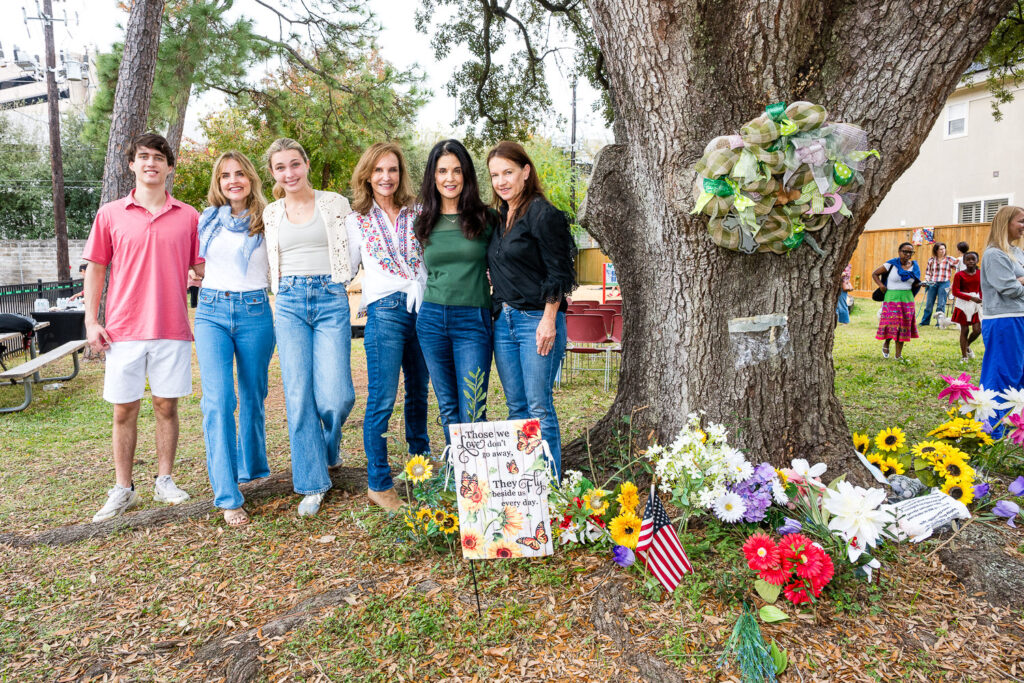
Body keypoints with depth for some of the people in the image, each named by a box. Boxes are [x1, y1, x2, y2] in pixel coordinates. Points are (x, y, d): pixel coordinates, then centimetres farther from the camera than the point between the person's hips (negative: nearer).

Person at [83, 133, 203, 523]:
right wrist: (91, 322, 1)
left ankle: (164, 482, 20)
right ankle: (123, 490, 18)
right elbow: (95, 269, 8)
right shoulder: (110, 214, 7)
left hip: (172, 329, 0)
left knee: (166, 405, 6)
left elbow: (202, 269, 11)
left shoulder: (188, 217, 6)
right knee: (124, 410, 6)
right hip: (124, 329, 0)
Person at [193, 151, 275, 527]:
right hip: (211, 312, 1)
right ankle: (228, 496, -6)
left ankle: (251, 467, 33)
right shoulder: (206, 220, 11)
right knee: (218, 401, -9)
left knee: (253, 396, 9)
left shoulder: (267, 222, 5)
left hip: (254, 312, -1)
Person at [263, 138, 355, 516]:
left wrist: (337, 281, 3)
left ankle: (329, 445, 25)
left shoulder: (335, 203, 5)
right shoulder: (271, 213, 14)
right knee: (298, 396, -2)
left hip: (331, 301, -2)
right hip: (289, 304, 3)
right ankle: (313, 482, 10)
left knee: (334, 397, -11)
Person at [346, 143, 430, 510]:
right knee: (382, 400, -5)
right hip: (385, 311, -3)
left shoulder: (417, 212, 11)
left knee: (419, 392, 15)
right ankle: (378, 483, 7)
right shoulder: (356, 219, 6)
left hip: (423, 308, 3)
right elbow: (345, 269, 11)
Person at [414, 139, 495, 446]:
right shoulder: (425, 223, 9)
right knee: (448, 409, 12)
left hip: (473, 321, -3)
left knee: (472, 413, -6)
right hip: (432, 320, 3)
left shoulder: (484, 219, 1)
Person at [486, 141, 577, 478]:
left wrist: (548, 320, -16)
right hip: (504, 320, 8)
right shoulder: (500, 217, 15)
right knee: (516, 407, 11)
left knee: (540, 408, -4)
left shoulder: (543, 214, -8)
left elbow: (558, 273, -12)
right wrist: (498, 312, 16)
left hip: (537, 321, -8)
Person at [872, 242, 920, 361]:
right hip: (892, 298, -4)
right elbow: (875, 274, 3)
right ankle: (886, 344, 20)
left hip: (907, 298, 4)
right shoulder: (891, 264, -4)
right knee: (892, 323, -11)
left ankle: (898, 355, 11)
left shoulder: (914, 266, 9)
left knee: (904, 326, 4)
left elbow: (915, 284, 17)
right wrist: (881, 285, -9)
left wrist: (920, 284, -5)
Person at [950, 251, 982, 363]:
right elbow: (955, 292, -13)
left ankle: (967, 346, 27)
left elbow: (981, 290, 14)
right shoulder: (959, 275, -7)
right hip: (963, 304, -3)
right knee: (964, 330, 2)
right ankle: (964, 356, 12)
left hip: (976, 304, 3)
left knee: (977, 330, -3)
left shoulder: (980, 274, 5)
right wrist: (971, 298, -22)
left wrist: (981, 300, 1)